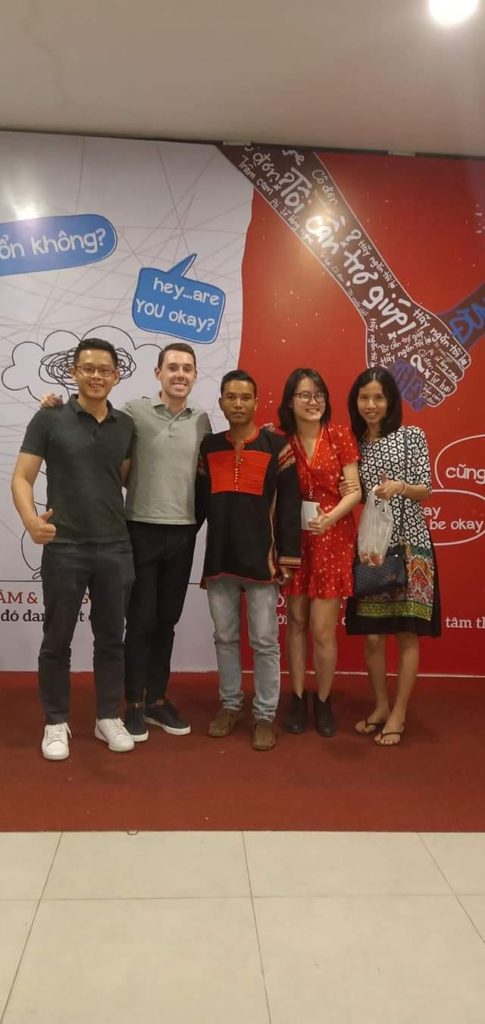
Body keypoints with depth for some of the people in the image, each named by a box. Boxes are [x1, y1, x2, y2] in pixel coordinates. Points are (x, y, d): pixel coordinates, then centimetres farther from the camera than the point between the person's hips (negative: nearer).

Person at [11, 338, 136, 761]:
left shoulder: (127, 426, 6)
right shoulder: (49, 419, -4)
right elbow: (22, 478, -6)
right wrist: (31, 519, -24)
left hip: (116, 548, 3)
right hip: (63, 548, -3)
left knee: (111, 638, 12)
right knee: (57, 640, 8)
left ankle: (109, 718, 27)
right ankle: (56, 723, 24)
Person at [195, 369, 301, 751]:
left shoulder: (277, 447, -2)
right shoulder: (208, 448, 9)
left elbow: (289, 506, -3)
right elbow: (198, 503, 12)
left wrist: (288, 557, -7)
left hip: (261, 560, -3)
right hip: (218, 561, 4)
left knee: (265, 642, 3)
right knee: (225, 638, 13)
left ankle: (265, 715, 16)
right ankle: (230, 706, 28)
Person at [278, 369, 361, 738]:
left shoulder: (340, 435, -3)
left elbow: (355, 490, -6)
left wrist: (330, 518, -22)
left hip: (333, 538, -2)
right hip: (294, 538, 2)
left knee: (322, 629, -2)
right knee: (296, 621, 9)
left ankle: (323, 700, 19)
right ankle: (298, 698, 25)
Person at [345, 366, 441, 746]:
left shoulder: (412, 435, 0)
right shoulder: (354, 443, 10)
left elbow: (426, 491, -5)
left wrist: (400, 486, -23)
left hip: (409, 545, -3)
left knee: (407, 632, 1)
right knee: (371, 634, 5)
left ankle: (398, 713, 12)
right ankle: (381, 706, 23)